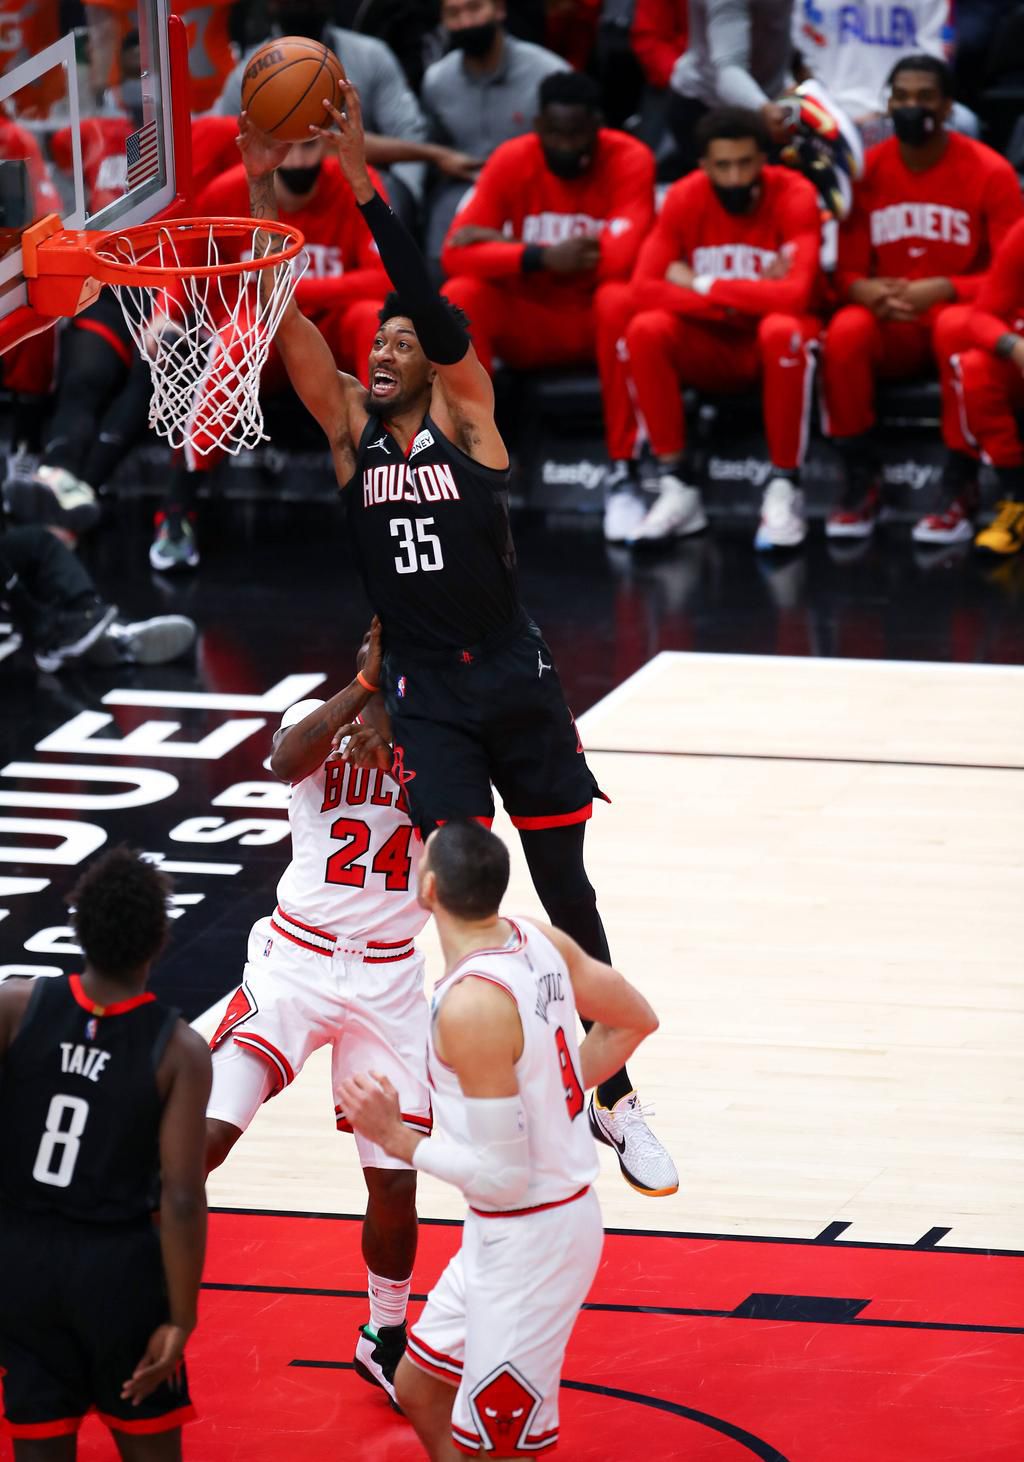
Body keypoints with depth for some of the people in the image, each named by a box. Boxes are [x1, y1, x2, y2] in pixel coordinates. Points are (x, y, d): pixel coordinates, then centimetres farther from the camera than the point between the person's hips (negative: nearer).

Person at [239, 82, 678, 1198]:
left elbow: (439, 316, -19)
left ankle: (612, 1097, 13)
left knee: (566, 893, 4)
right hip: (425, 695, 1)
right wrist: (264, 197, -17)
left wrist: (363, 188, -26)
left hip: (515, 681, -1)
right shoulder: (350, 427, 5)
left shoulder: (465, 411, -2)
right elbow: (286, 327, -6)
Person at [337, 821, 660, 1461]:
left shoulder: (469, 1007, -28)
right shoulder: (539, 941, -3)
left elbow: (502, 1176, -25)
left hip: (526, 1238, -9)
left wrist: (395, 1137, -15)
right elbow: (635, 1020, 15)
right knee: (421, 1389, 23)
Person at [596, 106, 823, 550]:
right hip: (710, 344, 3)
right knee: (645, 329, -26)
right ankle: (678, 489, -18)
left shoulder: (794, 197, -15)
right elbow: (642, 289, -19)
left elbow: (796, 294, -30)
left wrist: (704, 285, -21)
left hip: (771, 346, -3)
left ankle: (784, 491, -23)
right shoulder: (685, 198, -8)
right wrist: (741, 299, -24)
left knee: (783, 330, -37)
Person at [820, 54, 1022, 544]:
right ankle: (860, 486, -19)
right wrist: (866, 291, -22)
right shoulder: (865, 171, 0)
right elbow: (847, 270, 3)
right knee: (845, 330, -31)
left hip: (963, 311, -3)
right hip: (891, 325, 3)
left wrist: (942, 291, -25)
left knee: (956, 327, -38)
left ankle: (961, 490, -26)